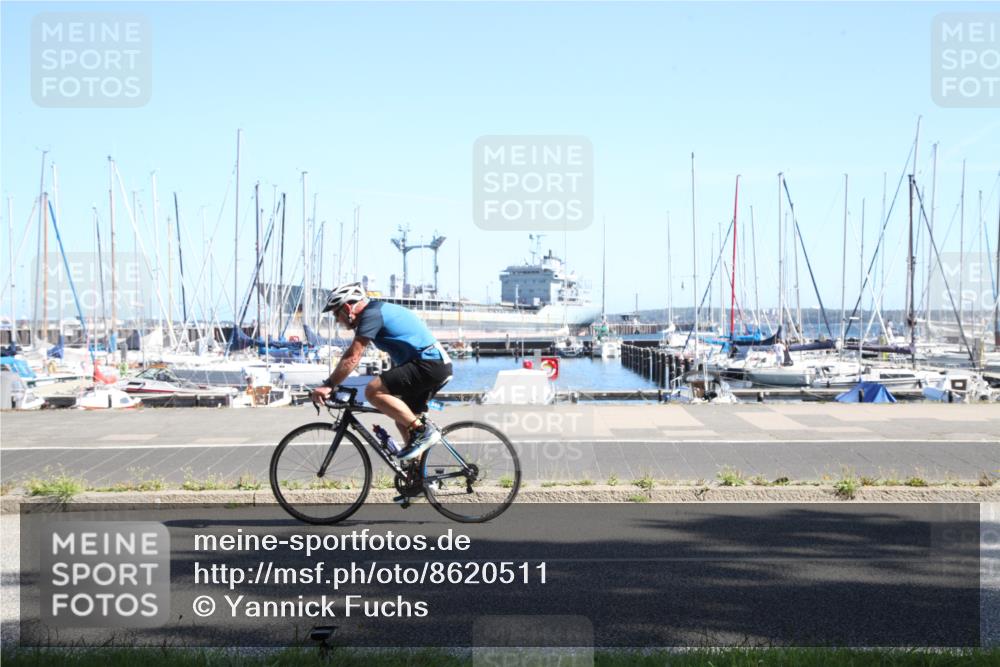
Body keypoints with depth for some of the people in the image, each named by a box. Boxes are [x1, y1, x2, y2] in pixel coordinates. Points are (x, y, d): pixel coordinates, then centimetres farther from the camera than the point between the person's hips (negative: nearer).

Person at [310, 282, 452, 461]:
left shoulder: (371, 314, -9)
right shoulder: (379, 310, 21)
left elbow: (352, 357, -16)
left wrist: (328, 386, -15)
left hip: (428, 364, -11)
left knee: (373, 391, -18)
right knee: (402, 418, 17)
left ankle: (423, 431, -15)